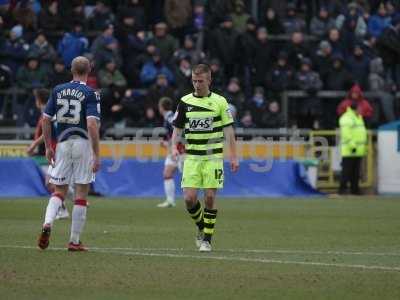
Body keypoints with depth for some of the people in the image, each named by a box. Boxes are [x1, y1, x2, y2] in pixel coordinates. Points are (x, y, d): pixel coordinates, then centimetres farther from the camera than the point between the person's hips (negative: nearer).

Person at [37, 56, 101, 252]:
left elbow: (45, 119, 5)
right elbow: (92, 125, -17)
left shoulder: (58, 90, 5)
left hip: (63, 143, 3)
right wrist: (96, 155, -15)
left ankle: (47, 223, -14)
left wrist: (48, 147, 14)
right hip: (83, 143, -3)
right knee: (81, 193, 6)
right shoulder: (90, 94, -8)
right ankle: (75, 241, 7)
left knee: (59, 191, 13)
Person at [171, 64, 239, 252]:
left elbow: (228, 130, 2)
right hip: (192, 157, 2)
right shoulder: (185, 102, 5)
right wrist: (174, 146, -7)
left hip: (213, 157, -2)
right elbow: (178, 128, 11)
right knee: (189, 198, -7)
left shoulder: (220, 102, 0)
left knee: (210, 198, -6)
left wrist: (233, 156, -3)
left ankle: (207, 239, 6)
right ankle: (202, 227, 20)